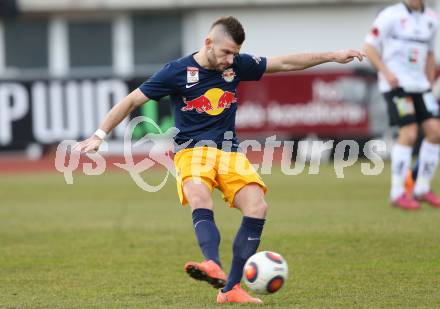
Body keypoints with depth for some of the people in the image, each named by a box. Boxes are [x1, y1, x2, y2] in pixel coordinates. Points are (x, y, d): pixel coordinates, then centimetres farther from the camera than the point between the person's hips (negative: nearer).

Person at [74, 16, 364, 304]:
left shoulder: (238, 64, 4)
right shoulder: (177, 71, -5)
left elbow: (286, 63, 12)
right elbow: (132, 100, 0)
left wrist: (333, 56, 10)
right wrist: (100, 135, -5)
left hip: (229, 151, 4)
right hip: (192, 150, -4)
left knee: (257, 207, -19)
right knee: (199, 197, -36)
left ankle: (231, 288, -16)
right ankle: (214, 267, -58)